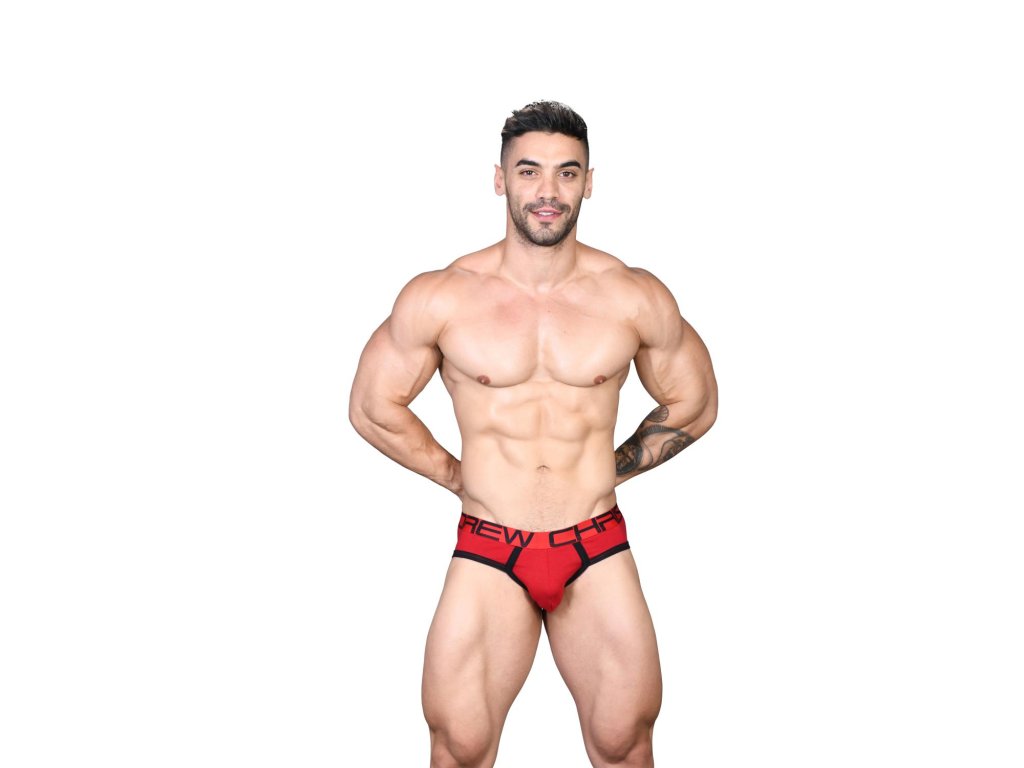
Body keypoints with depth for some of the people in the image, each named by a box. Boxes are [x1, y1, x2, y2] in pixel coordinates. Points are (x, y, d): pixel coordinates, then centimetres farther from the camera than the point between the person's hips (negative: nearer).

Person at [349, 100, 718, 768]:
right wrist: (461, 476, 4)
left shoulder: (636, 298, -3)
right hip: (487, 552, -1)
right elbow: (373, 407, 5)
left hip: (598, 552, 1)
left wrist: (610, 471, 8)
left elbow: (694, 405, 12)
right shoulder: (439, 298, -6)